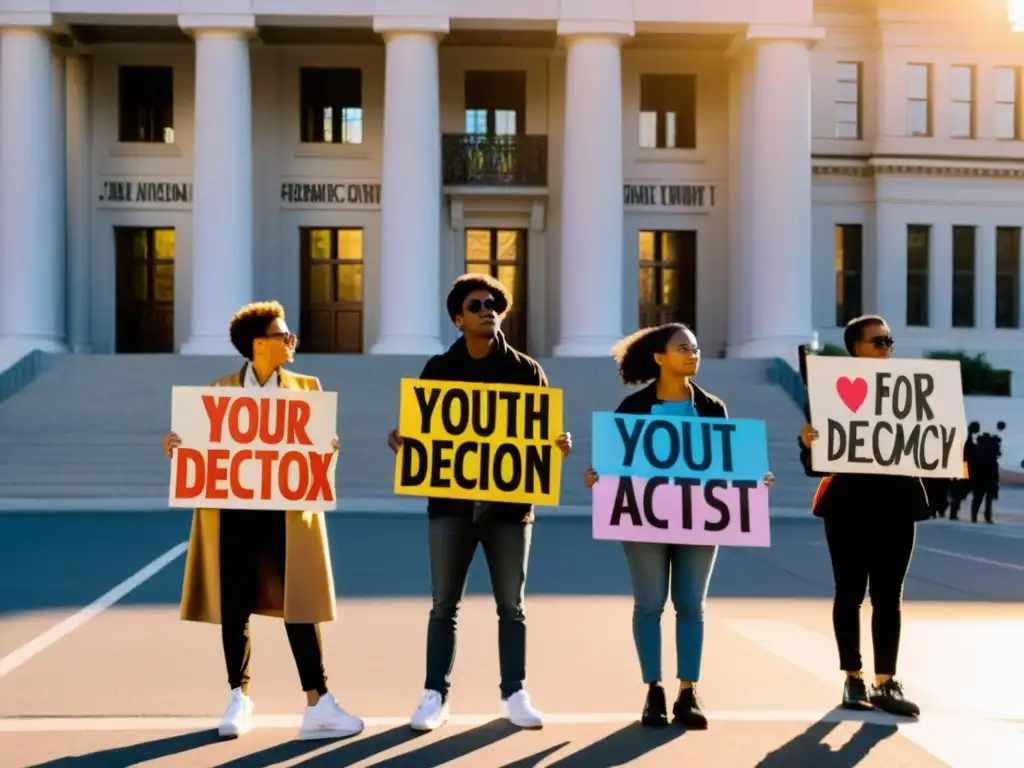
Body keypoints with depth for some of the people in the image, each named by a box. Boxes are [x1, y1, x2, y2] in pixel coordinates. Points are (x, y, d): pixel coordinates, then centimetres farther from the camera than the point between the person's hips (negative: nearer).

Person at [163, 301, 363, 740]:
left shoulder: (307, 387, 10)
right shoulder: (220, 389, 9)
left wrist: (328, 448, -16)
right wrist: (176, 445, -12)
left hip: (288, 509, 0)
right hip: (233, 507, 1)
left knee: (298, 605, -3)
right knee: (233, 606, 5)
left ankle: (317, 705, -1)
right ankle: (239, 699, 19)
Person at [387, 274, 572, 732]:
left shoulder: (526, 370, 6)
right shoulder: (439, 369, 6)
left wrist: (560, 444, -14)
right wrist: (399, 440, -14)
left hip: (510, 502, 0)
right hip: (452, 500, 0)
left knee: (512, 606, 7)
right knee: (444, 604, 4)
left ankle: (514, 695, 17)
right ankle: (435, 696, 12)